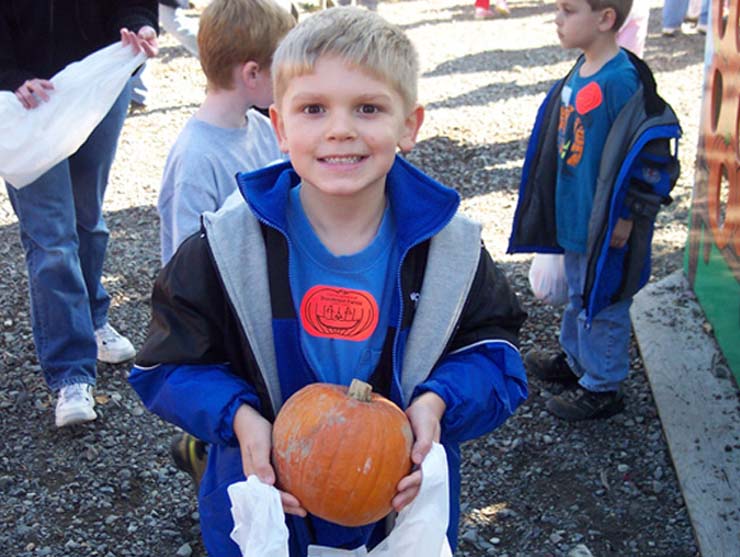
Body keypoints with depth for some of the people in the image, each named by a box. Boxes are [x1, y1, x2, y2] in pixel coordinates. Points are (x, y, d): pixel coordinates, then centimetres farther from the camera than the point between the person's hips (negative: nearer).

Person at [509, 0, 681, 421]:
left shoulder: (623, 81, -24)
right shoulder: (580, 72, 3)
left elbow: (652, 150, -22)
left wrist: (628, 217, -17)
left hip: (607, 226, -8)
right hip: (573, 217, 8)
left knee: (603, 303, 8)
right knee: (579, 294, 25)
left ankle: (603, 386, 24)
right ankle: (575, 360, 44)